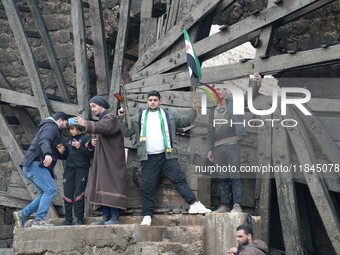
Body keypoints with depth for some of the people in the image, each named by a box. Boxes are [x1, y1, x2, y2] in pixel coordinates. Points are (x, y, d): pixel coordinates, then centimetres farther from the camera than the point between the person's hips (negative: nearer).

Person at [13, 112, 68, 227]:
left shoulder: (48, 127, 30)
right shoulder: (51, 127, -3)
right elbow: (44, 141, -25)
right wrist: (48, 154, -41)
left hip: (30, 166, 10)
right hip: (35, 164, -10)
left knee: (46, 193, 7)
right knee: (50, 190, -16)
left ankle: (23, 214, 4)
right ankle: (39, 218, -20)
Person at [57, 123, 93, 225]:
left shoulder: (86, 138, 1)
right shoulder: (69, 140, 19)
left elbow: (91, 154, -8)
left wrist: (79, 147, -17)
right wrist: (62, 152, 2)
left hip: (82, 169, -5)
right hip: (69, 169, 5)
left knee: (79, 194, -8)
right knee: (67, 195, -1)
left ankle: (80, 219, -2)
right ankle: (68, 220, 4)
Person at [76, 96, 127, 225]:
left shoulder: (110, 117, -3)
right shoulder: (101, 119, 24)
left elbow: (105, 127, -25)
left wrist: (86, 124, -33)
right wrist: (92, 143, 4)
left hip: (112, 160, -9)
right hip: (102, 160, 9)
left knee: (112, 185, -13)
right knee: (102, 185, 2)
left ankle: (115, 217, -15)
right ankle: (106, 216, 0)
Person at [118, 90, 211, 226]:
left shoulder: (169, 116, 15)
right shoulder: (138, 118, 16)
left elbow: (185, 121, 15)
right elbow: (127, 132, 15)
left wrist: (194, 110, 0)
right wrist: (121, 118, 2)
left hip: (167, 156, -1)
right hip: (148, 159, 1)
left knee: (179, 179, -11)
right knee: (148, 188, 2)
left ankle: (194, 204, -16)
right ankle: (147, 216, 5)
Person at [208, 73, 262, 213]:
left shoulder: (234, 102, 8)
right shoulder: (213, 110, 21)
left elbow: (250, 95, -6)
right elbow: (210, 131, 23)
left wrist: (256, 83, -25)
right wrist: (210, 149, 17)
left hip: (232, 145, -5)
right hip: (218, 147, 5)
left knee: (234, 176, -8)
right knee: (222, 178, 5)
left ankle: (237, 205, -9)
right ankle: (224, 206, 8)